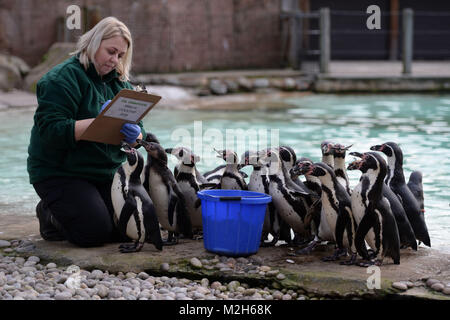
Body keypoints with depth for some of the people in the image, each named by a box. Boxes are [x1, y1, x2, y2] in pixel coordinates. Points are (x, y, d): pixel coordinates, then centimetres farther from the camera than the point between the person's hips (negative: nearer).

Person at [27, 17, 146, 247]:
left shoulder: (120, 83, 11)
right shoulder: (62, 78, -13)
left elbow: (139, 132, 5)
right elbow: (51, 131, -24)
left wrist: (134, 136, -21)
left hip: (107, 173, 7)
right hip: (59, 173, -7)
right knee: (95, 233, -19)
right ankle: (49, 216, 13)